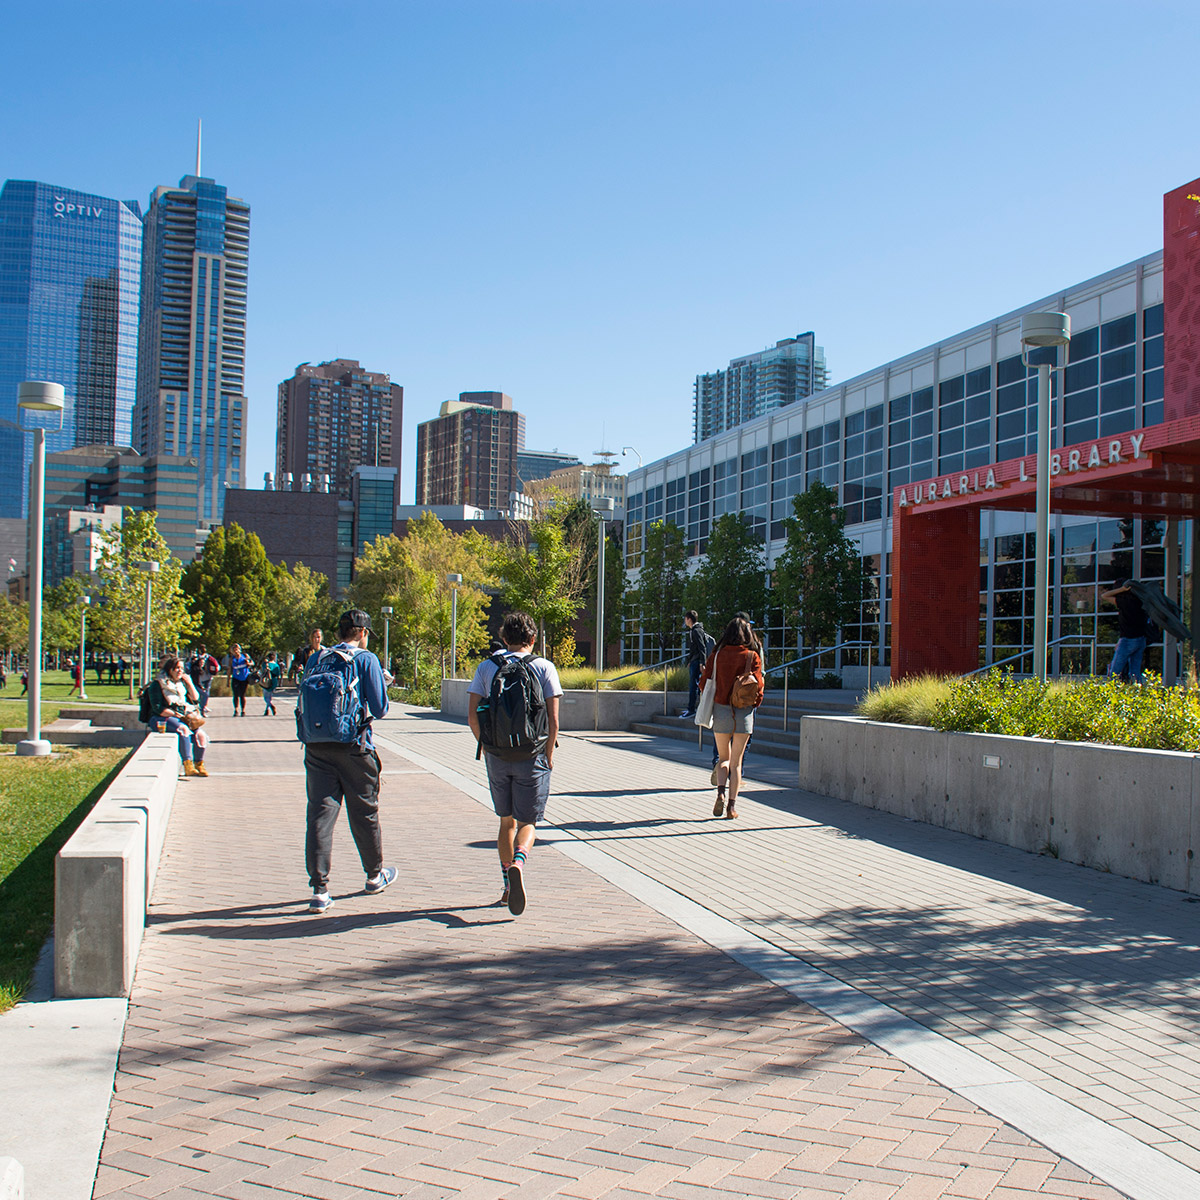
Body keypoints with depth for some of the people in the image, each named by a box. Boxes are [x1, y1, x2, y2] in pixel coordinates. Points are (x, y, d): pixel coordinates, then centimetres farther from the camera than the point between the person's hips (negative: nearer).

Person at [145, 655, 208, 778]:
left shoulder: (181, 684, 17)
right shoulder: (158, 685, -1)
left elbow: (195, 699, 15)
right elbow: (157, 708, -9)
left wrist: (189, 683, 6)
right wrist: (175, 714, -16)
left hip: (182, 719, 6)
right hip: (161, 719, -6)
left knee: (200, 735, -19)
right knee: (183, 729, -36)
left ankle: (199, 765, 1)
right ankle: (188, 765, -38)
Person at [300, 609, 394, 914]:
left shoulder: (315, 659, 9)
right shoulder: (366, 660, -5)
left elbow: (304, 702, 16)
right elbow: (380, 708, -6)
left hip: (317, 748, 3)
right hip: (354, 748, -3)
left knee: (319, 813, 0)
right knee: (364, 812, 13)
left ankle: (320, 889, -5)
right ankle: (375, 875, 31)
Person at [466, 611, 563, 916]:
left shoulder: (487, 667, 3)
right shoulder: (544, 668, -3)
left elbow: (473, 716, 0)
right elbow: (553, 720, -7)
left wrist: (487, 747, 13)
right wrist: (549, 755, 5)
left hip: (497, 756, 2)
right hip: (532, 757, -2)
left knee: (506, 821, 17)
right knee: (527, 822, 5)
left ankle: (508, 885, 20)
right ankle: (518, 862, -25)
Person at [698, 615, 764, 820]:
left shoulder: (717, 654, -1)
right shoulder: (752, 656, -5)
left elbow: (705, 682, -2)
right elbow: (757, 685, -9)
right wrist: (756, 702, 12)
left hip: (721, 710, 1)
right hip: (744, 712, -1)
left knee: (723, 758, 16)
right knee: (736, 761, 9)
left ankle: (720, 792, -9)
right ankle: (732, 806, 5)